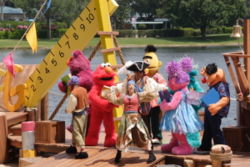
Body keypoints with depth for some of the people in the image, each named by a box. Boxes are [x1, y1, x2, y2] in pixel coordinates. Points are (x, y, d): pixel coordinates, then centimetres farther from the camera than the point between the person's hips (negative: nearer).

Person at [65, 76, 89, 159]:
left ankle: (82, 151, -13)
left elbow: (71, 106, -16)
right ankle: (74, 146, 38)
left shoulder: (73, 93, -22)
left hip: (78, 114, -8)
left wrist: (67, 110, 3)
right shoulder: (84, 90, 1)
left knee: (77, 133, -6)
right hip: (84, 113, 9)